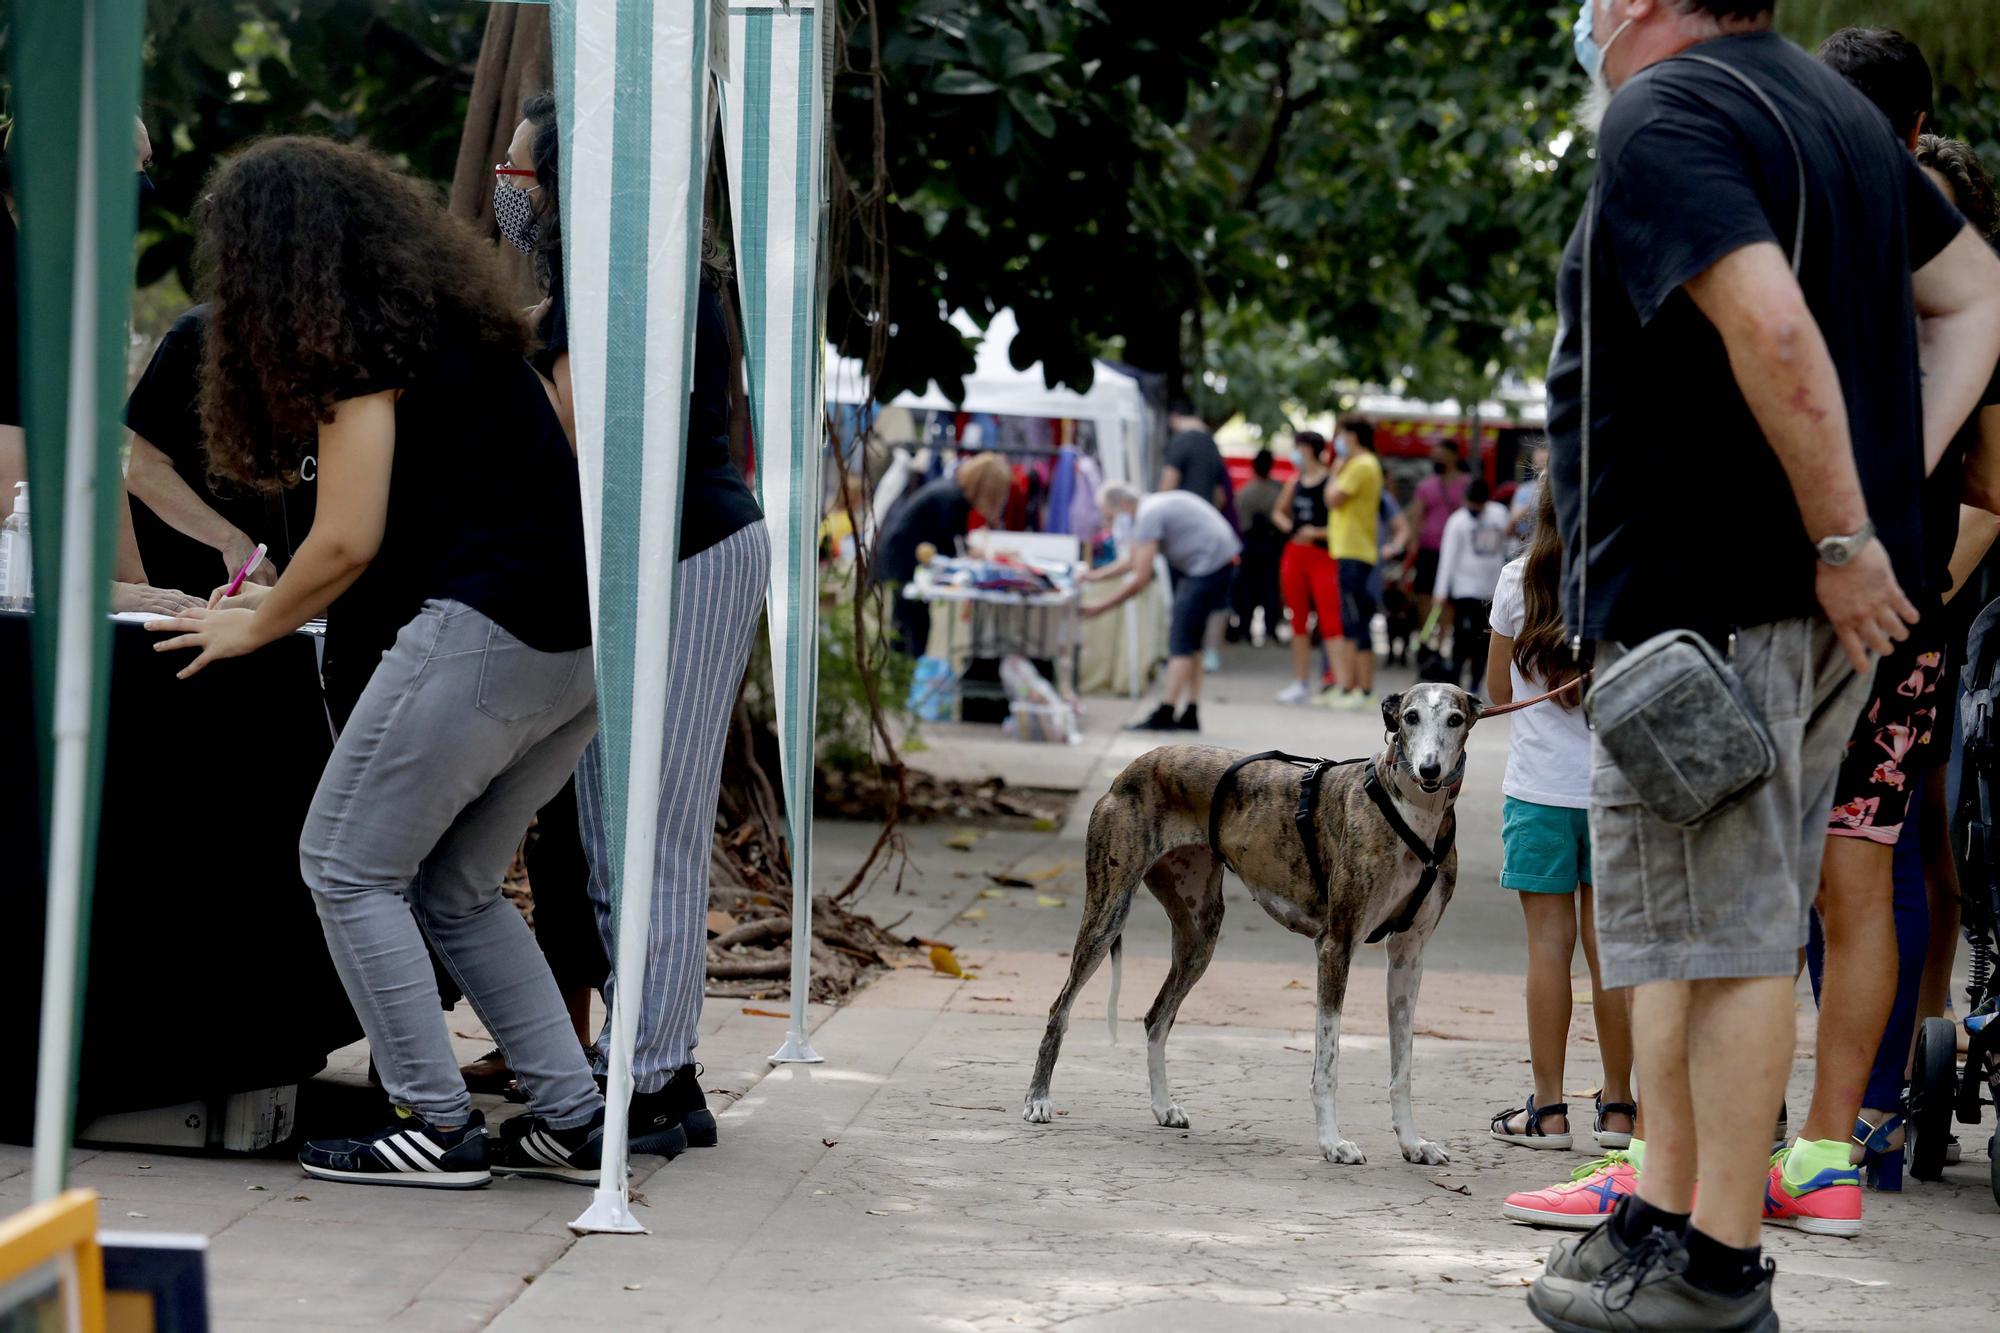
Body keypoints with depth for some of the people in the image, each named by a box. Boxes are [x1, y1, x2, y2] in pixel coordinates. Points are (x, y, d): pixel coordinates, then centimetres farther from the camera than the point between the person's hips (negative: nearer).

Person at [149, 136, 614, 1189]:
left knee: (347, 867, 1)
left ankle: (440, 1129, -1)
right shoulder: (446, 315, 22)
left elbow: (348, 543, -10)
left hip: (484, 630, -9)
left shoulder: (355, 341, -6)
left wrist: (256, 625, 8)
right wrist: (288, 586, 35)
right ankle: (571, 1119, 12)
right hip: (583, 643, 9)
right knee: (456, 887, 16)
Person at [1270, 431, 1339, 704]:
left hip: (1322, 556, -8)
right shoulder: (1295, 482, 11)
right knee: (1299, 621, 11)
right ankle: (1301, 684, 18)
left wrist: (1318, 532, -19)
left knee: (1330, 620, -13)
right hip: (1294, 555, 8)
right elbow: (1279, 512, 26)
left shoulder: (1330, 483, -10)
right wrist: (1287, 526, 7)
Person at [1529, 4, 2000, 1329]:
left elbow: (1772, 327, -27)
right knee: (1706, 926, 15)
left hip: (1707, 594, -9)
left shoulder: (1664, 114, -13)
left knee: (1721, 933, -3)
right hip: (1823, 612, 10)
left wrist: (1841, 534, -20)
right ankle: (1667, 1214, 21)